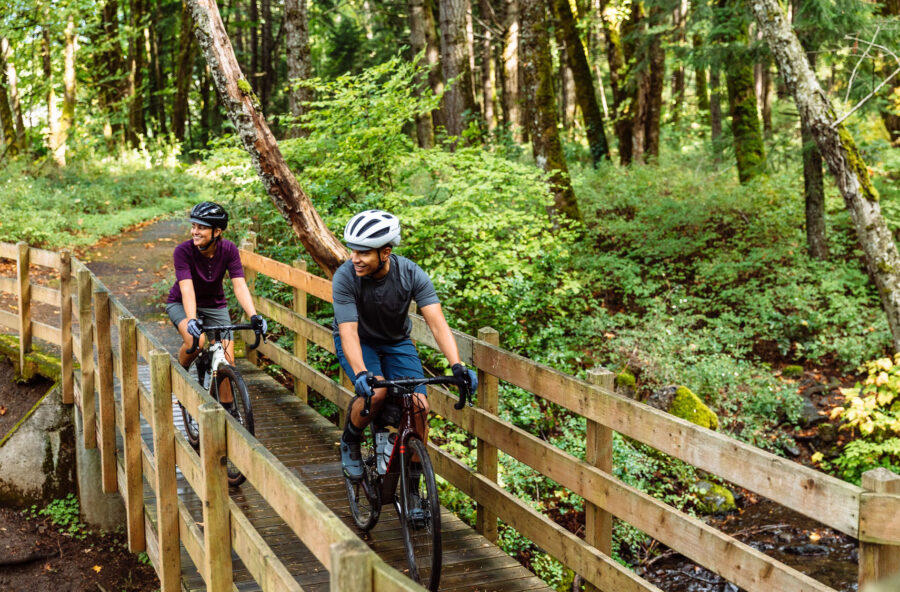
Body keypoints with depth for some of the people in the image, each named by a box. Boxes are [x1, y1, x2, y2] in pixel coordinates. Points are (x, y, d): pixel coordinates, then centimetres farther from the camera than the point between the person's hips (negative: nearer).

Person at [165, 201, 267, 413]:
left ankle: (228, 409, 9)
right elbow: (187, 289, -35)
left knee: (227, 360, -10)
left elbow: (239, 285, -26)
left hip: (214, 305, 2)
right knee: (196, 340, -33)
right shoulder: (183, 251, -26)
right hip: (181, 304, -2)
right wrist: (192, 320, -51)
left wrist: (254, 316, -41)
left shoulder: (229, 250, -20)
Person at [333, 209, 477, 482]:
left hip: (396, 342, 2)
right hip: (359, 341, -2)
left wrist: (457, 365, -45)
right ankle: (350, 441, 2)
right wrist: (361, 373, -51)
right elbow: (349, 332, -34)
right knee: (376, 392, -31)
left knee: (419, 406, -16)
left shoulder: (412, 274, -24)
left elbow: (437, 323, -30)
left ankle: (412, 484, 3)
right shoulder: (345, 277, -28)